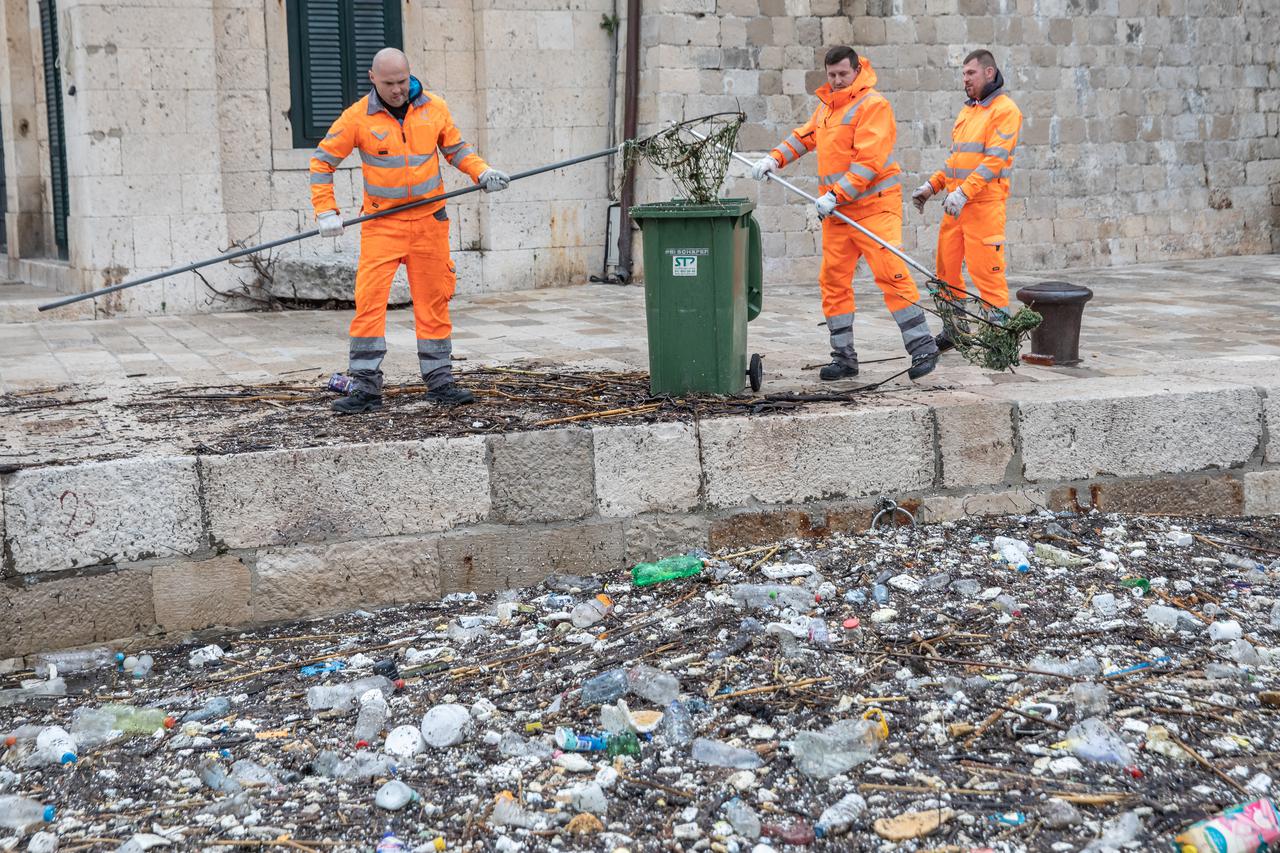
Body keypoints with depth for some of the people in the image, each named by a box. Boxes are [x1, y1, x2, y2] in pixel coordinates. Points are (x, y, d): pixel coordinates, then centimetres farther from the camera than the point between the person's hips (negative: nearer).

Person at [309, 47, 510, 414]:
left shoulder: (434, 107, 1)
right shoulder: (358, 117, -6)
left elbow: (456, 148, 15)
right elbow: (322, 160, 1)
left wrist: (482, 173, -2)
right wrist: (326, 212, -7)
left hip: (429, 220, 2)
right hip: (381, 224, -2)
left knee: (434, 301, 8)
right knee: (369, 300, -10)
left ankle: (439, 380, 19)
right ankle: (366, 387, -4)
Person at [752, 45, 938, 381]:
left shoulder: (873, 104, -10)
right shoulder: (826, 107, 17)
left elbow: (869, 161, -19)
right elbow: (804, 137, 31)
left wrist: (835, 195, -22)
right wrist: (774, 159, 15)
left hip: (874, 206, -8)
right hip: (837, 212, 8)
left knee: (891, 274, -14)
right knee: (833, 281, 6)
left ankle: (923, 347, -7)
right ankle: (844, 357, 14)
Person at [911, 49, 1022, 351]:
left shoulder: (1005, 110, -7)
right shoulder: (968, 110, 20)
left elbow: (995, 159, -17)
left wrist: (964, 192, -24)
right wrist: (932, 186, 13)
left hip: (985, 203, -8)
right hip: (956, 202, 8)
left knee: (985, 268, -9)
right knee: (947, 265, 9)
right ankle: (954, 329, 21)